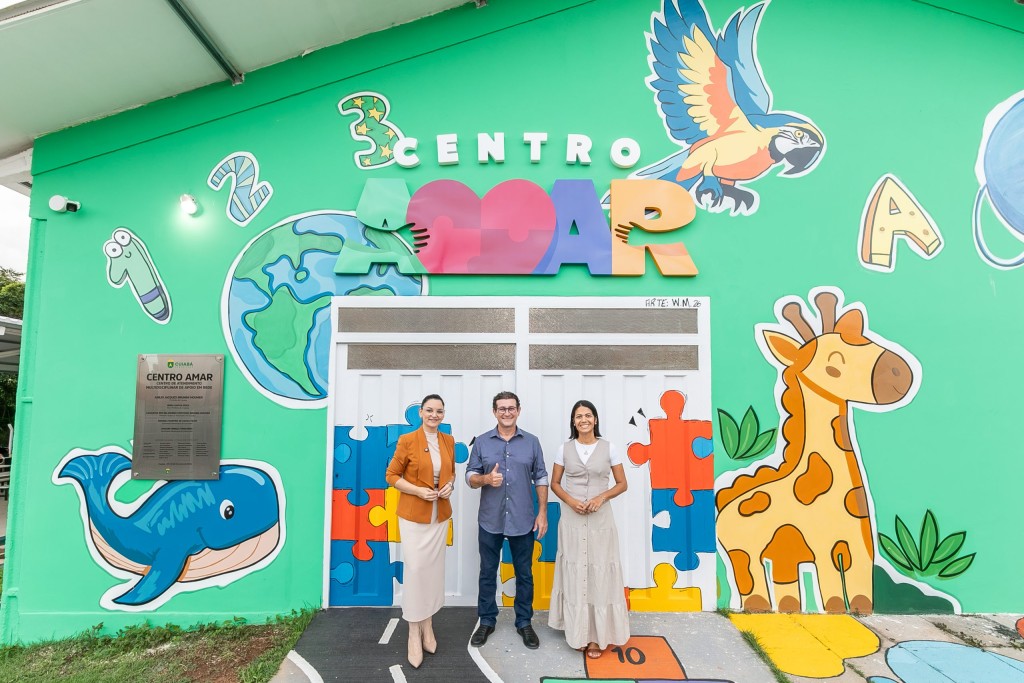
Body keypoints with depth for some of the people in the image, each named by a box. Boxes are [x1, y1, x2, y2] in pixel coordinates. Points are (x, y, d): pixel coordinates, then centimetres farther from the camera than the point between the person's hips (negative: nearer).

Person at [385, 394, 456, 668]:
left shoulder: (448, 441, 3)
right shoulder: (407, 440, -11)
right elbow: (391, 475, -7)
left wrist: (450, 484, -6)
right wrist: (419, 491, -19)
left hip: (440, 515, 5)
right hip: (413, 514, -4)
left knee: (434, 569, 13)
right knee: (415, 569, -2)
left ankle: (428, 626, 31)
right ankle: (414, 632, 17)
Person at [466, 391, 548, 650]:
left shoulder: (532, 442, -1)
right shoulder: (481, 442, -1)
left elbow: (541, 478, 3)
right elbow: (470, 476, 1)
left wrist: (542, 512, -1)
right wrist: (486, 478, -20)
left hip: (523, 521, 0)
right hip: (490, 521, 0)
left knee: (524, 574, 12)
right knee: (487, 573, 13)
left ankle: (524, 623, 31)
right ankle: (486, 621, 32)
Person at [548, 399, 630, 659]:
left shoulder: (608, 447, -1)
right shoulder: (565, 448, 1)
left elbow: (622, 483, 3)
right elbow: (554, 483, 6)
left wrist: (601, 497, -13)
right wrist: (570, 500, -12)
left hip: (600, 518, -1)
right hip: (572, 518, 1)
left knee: (599, 573, 3)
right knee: (574, 573, 7)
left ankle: (597, 636, 16)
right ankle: (578, 633, 22)